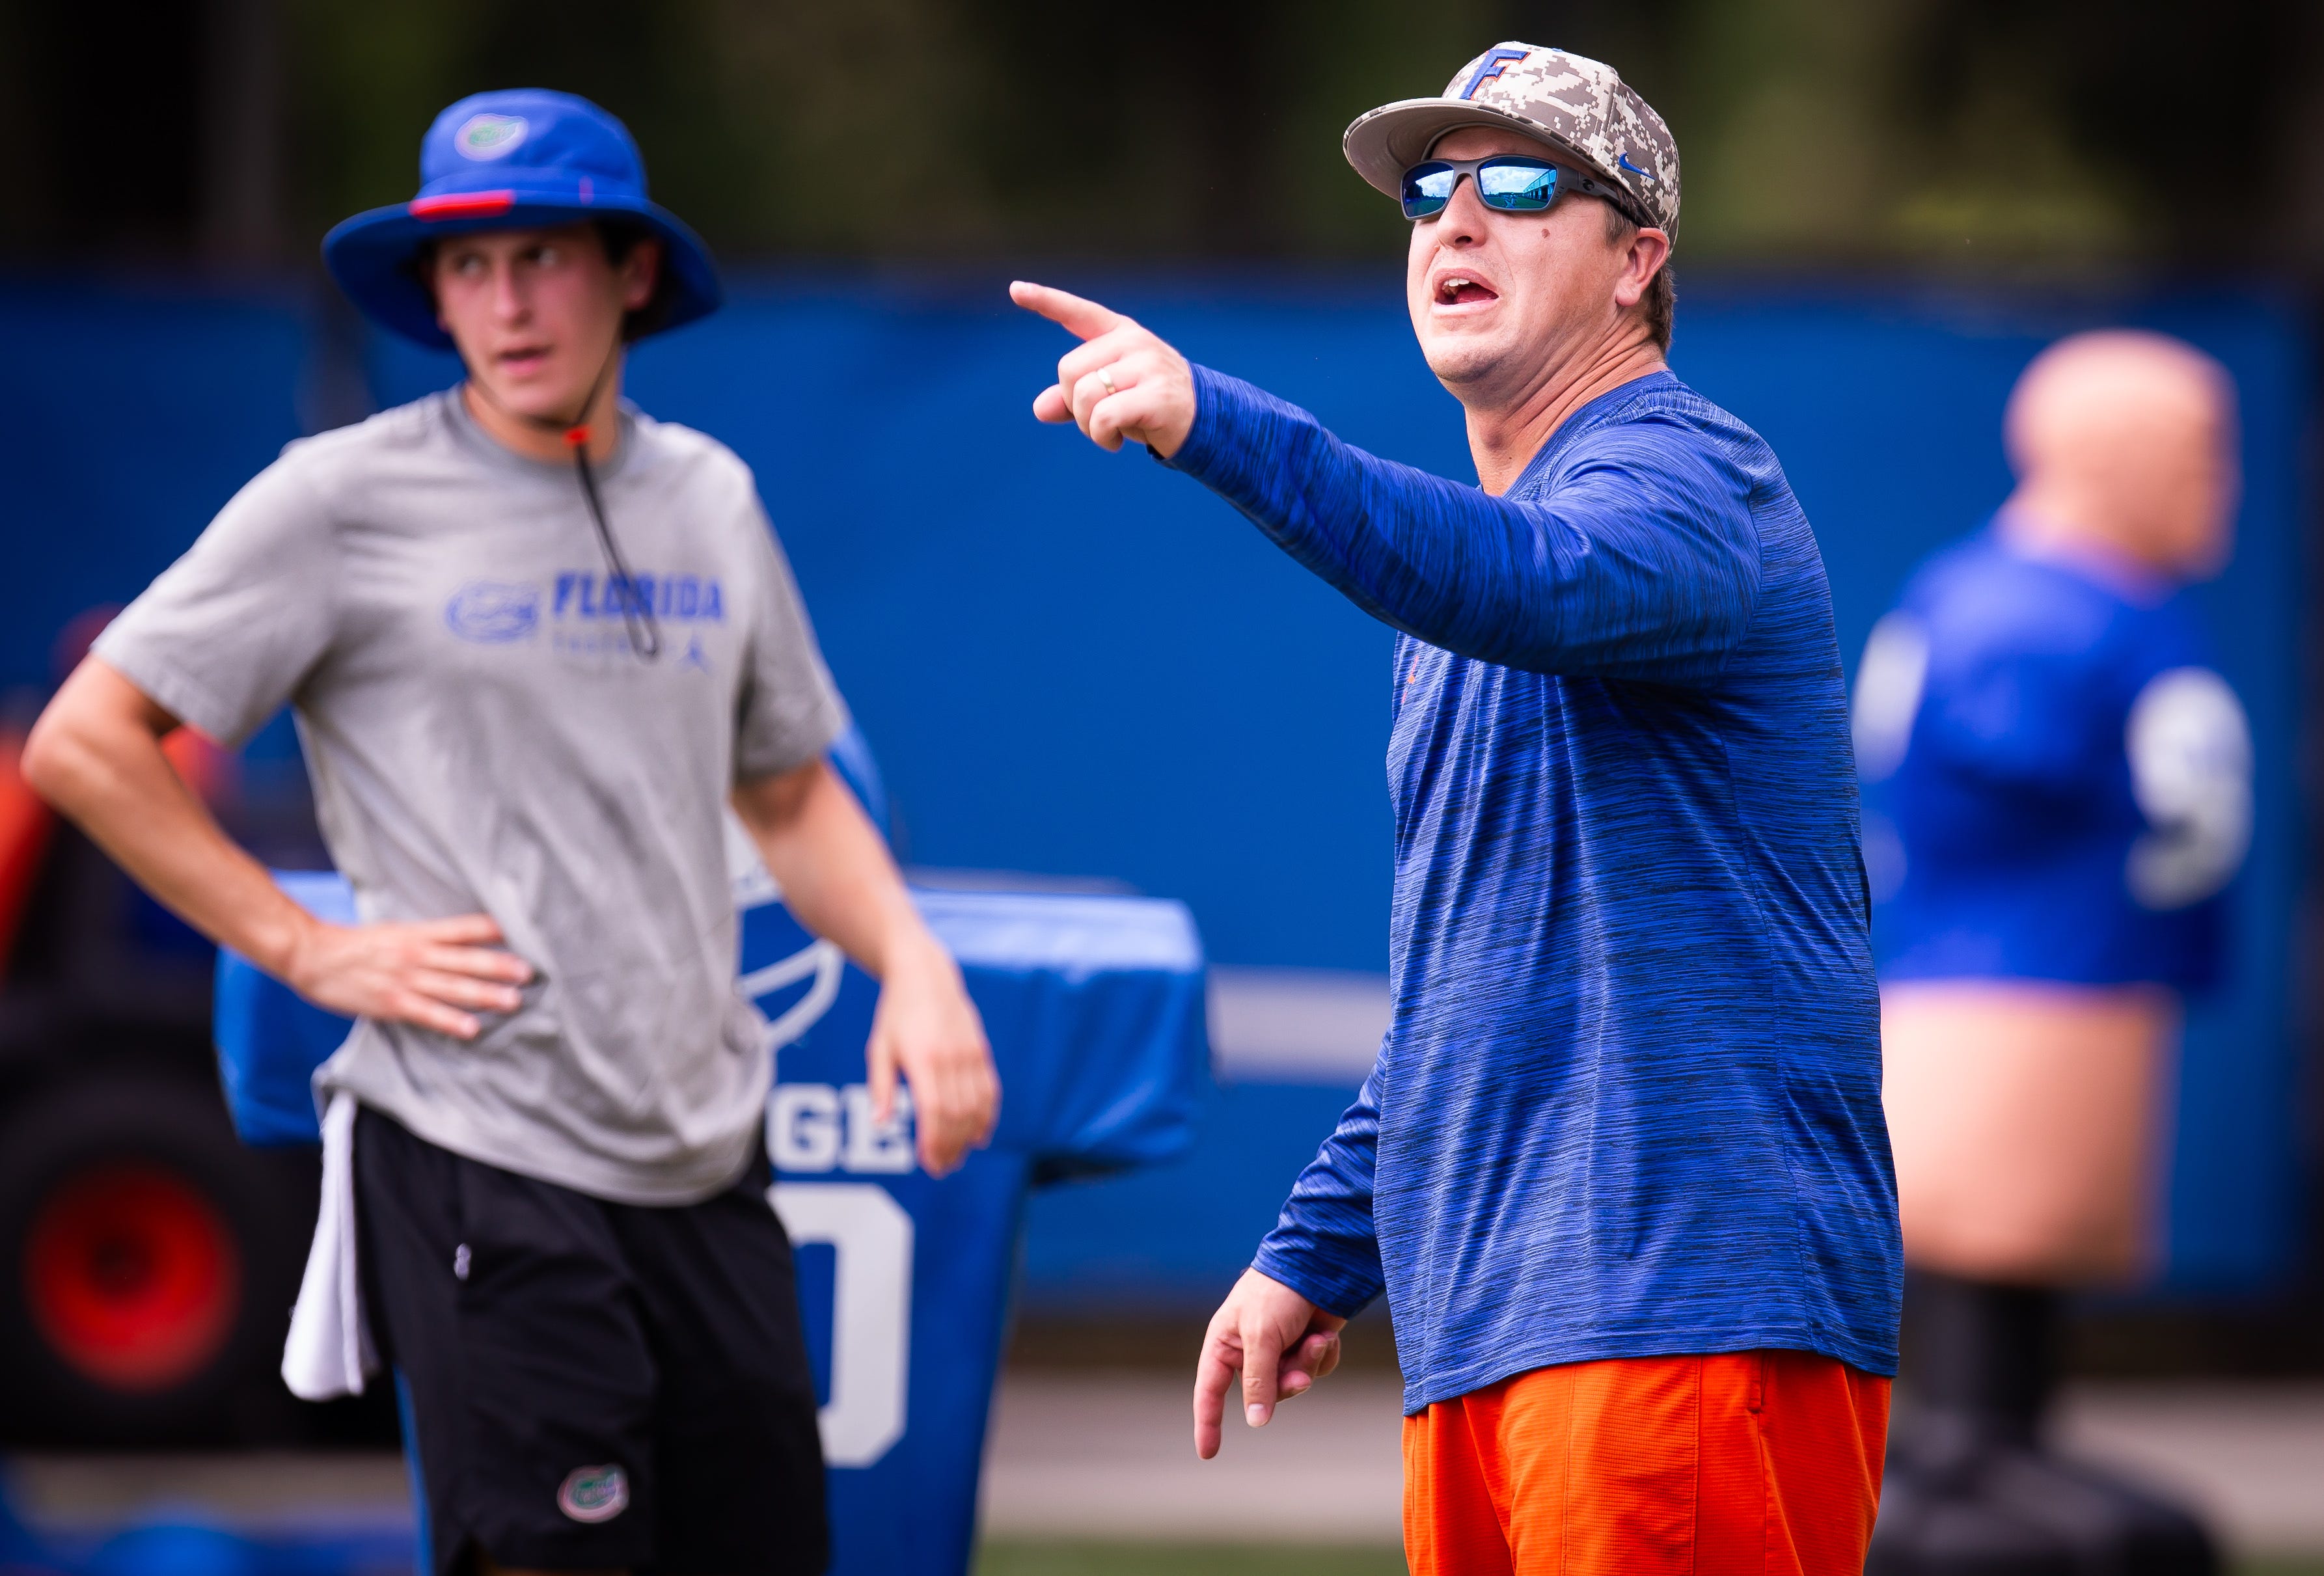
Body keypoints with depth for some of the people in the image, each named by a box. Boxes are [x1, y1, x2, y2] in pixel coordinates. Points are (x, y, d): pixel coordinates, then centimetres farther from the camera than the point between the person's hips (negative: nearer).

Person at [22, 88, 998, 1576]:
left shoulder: (710, 500, 12)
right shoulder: (344, 501, -4)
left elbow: (788, 789, 24)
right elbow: (84, 743, -4)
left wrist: (912, 965, 6)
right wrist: (308, 949, -8)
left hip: (709, 1169, 6)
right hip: (481, 1161, -6)